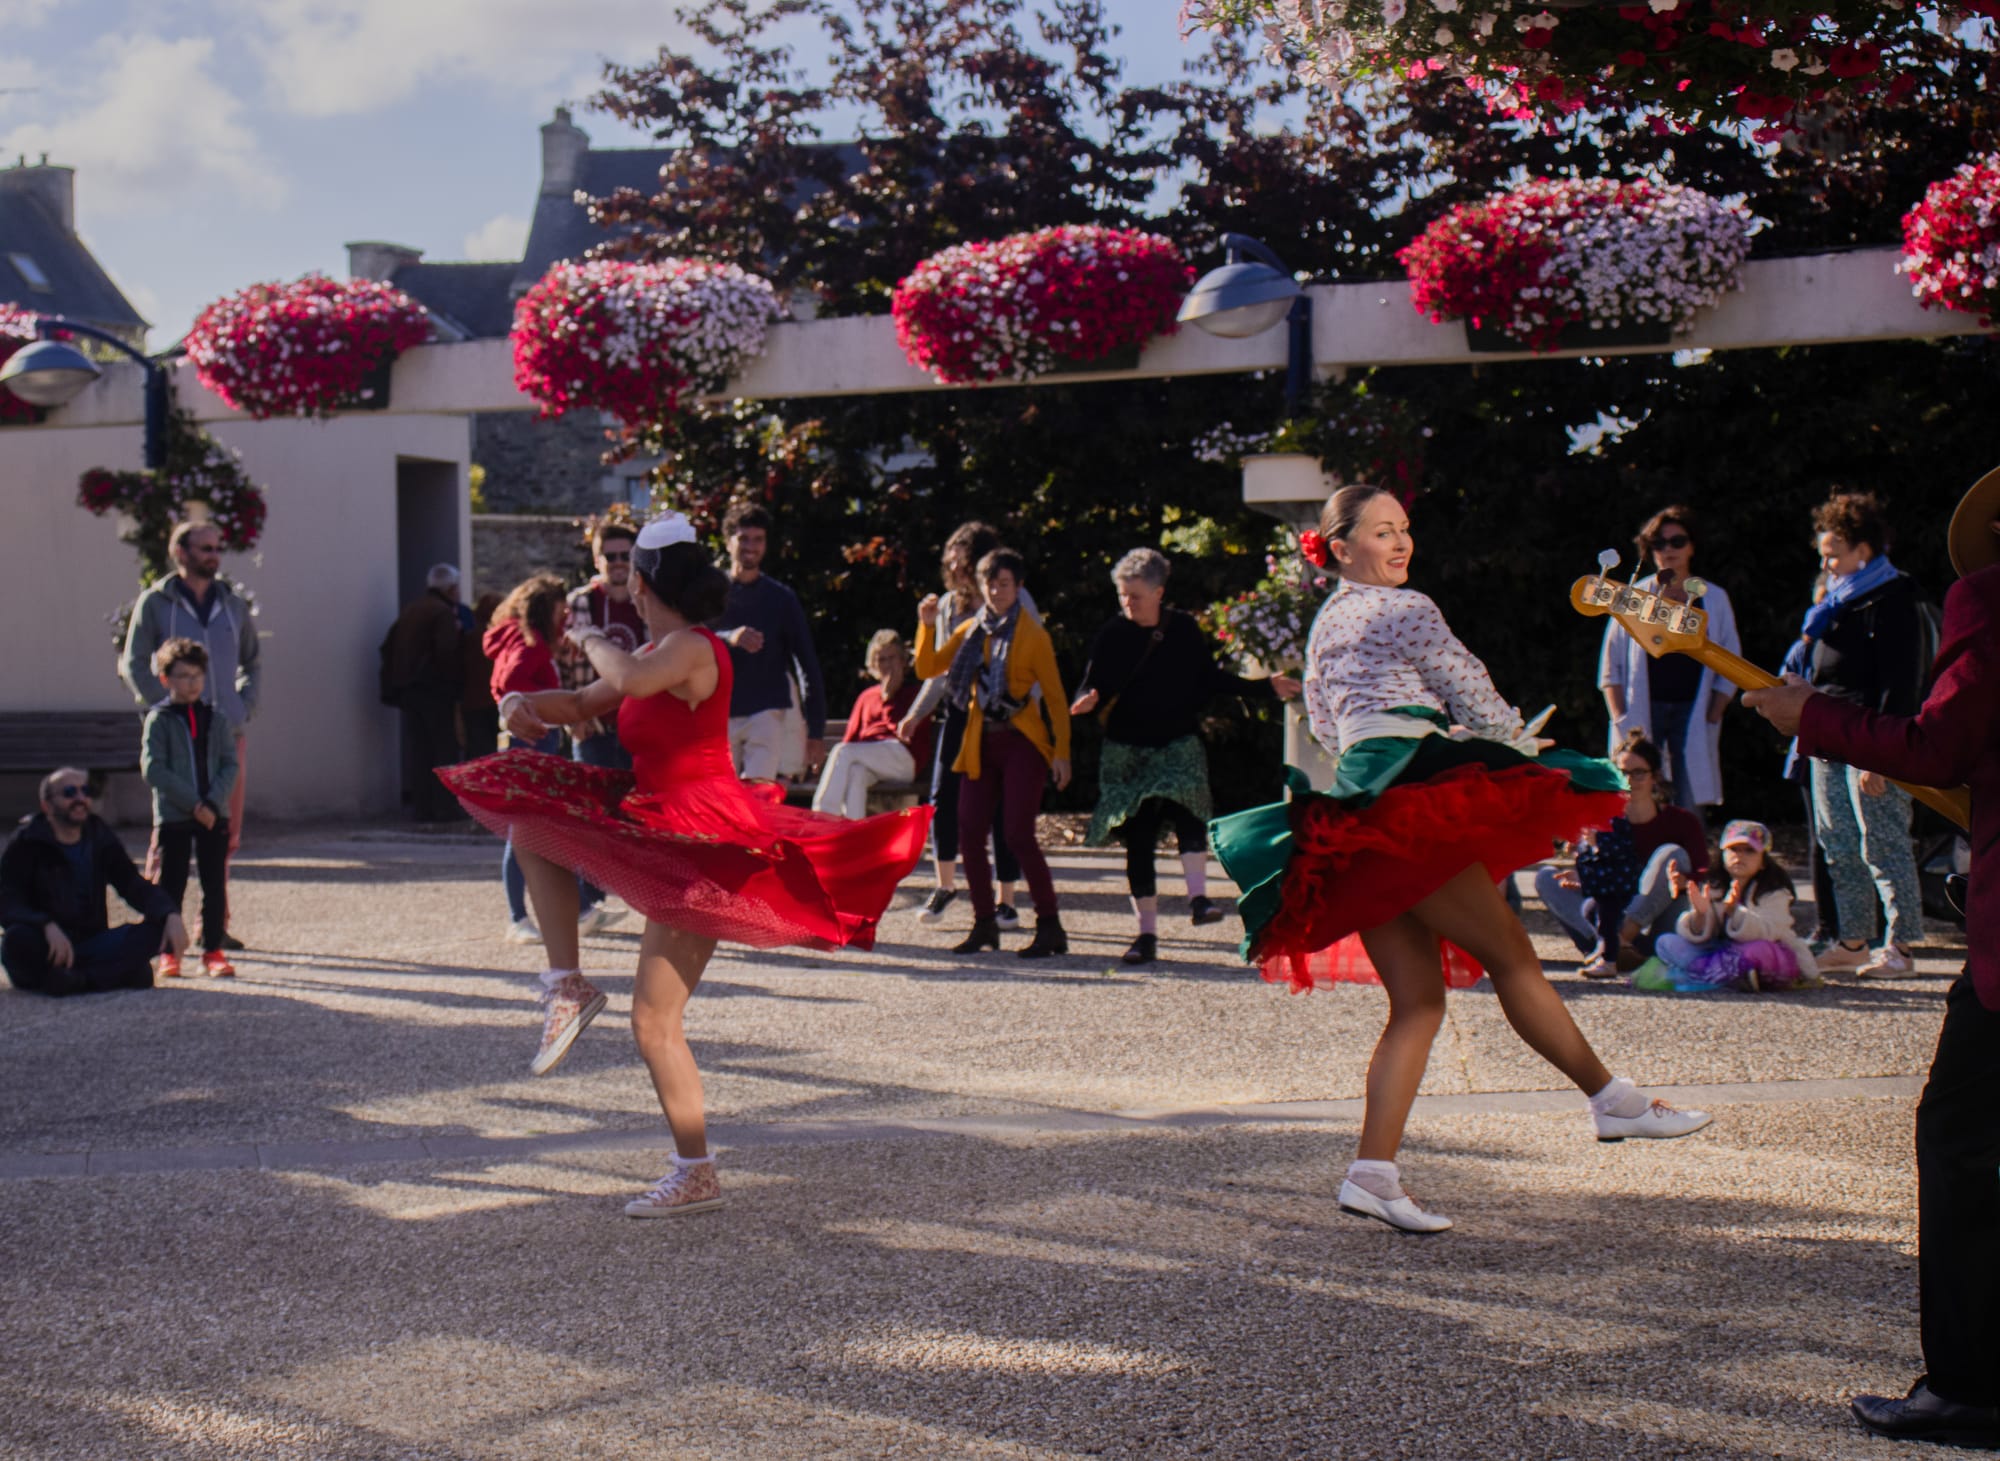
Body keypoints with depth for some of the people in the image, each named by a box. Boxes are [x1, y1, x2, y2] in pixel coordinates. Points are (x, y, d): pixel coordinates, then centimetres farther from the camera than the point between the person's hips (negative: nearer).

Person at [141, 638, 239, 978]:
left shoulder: (215, 719, 8)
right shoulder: (159, 719, -3)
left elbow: (229, 764, 4)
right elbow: (153, 769, -11)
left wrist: (213, 802, -13)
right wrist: (192, 803, -17)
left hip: (213, 815, 3)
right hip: (172, 816, -3)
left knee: (215, 886, 5)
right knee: (171, 886, 1)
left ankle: (213, 950, 12)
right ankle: (168, 952, 8)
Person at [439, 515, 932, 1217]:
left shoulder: (691, 648, -17)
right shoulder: (656, 653, 13)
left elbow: (631, 680, -38)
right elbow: (582, 705, 22)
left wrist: (591, 639, -17)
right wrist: (522, 702, 2)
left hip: (702, 846, -10)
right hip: (661, 832, 10)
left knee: (654, 1023, -7)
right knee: (531, 825, 17)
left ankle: (697, 1176, 3)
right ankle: (566, 985, 12)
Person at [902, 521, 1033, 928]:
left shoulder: (1016, 601, -3)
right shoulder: (950, 604, 10)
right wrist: (917, 713, 10)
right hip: (959, 708, 4)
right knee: (943, 796, -5)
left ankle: (1005, 900, 7)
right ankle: (944, 884, 14)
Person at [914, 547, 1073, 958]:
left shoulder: (1033, 635, -4)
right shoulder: (971, 631, 10)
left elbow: (1055, 697, -3)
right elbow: (928, 668, 7)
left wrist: (1062, 752, -9)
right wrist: (927, 626, -7)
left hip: (1021, 743, -5)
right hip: (980, 743, 5)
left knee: (1017, 833, -13)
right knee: (969, 835, 2)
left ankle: (1049, 927, -5)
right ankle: (984, 925, 15)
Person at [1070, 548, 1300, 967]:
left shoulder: (1184, 629, 2)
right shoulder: (1112, 636, -1)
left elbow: (1211, 679, 13)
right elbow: (1094, 688, -2)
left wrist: (1265, 688, 8)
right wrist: (1085, 703, -26)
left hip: (1178, 745, 0)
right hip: (1127, 750, 0)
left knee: (1185, 804, -29)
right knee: (1137, 838, 0)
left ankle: (1198, 897, -32)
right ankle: (1147, 933, 6)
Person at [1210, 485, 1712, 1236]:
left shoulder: (1325, 625, 25)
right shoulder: (1404, 609, 0)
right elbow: (1472, 697, -1)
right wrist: (1527, 745, 19)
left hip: (1352, 827, 9)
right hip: (1410, 802, -9)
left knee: (1418, 1002, 4)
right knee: (1510, 952, -4)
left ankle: (1373, 1170, -5)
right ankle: (1614, 1101, -1)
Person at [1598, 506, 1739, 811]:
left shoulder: (1713, 600, 9)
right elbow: (1610, 666, 8)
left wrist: (1711, 718, 0)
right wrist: (1621, 719, -2)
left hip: (1692, 712, 1)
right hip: (1643, 712, 0)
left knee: (1690, 814, -5)